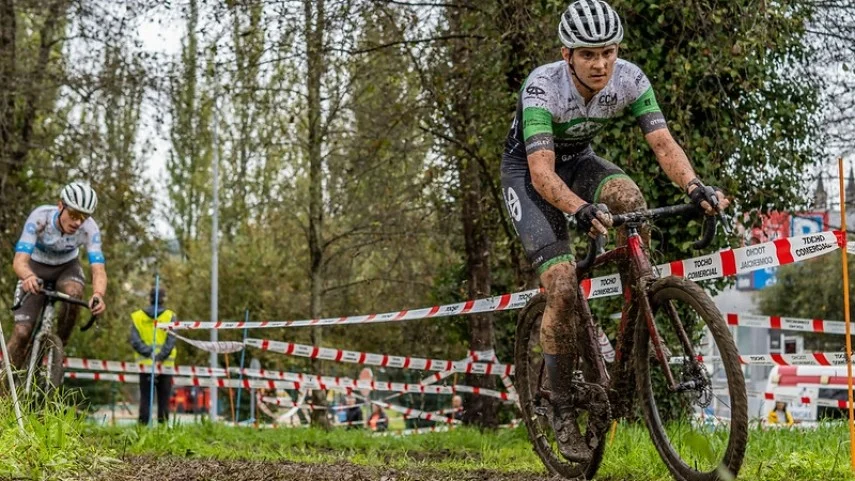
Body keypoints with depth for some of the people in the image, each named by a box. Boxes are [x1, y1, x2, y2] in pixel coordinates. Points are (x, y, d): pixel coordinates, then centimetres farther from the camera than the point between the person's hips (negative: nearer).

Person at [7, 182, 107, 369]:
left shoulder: (89, 228, -29)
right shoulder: (40, 217, -33)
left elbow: (98, 270, -36)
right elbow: (20, 260, -40)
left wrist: (98, 294, -59)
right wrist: (28, 277, -64)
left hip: (67, 268, 1)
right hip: (35, 269, -1)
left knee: (73, 292, -35)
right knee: (22, 332, -15)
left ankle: (59, 345, -13)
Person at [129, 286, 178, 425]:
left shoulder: (137, 316, 4)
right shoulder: (170, 316, -2)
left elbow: (135, 342, -6)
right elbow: (170, 342, -12)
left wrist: (150, 354, -10)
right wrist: (159, 358, -13)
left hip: (145, 365, 2)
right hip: (165, 366, -2)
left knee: (145, 399, 5)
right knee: (163, 401, 4)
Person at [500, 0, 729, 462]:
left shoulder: (630, 80, -21)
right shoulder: (542, 87, -33)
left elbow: (663, 144, -25)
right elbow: (542, 172, -40)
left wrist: (694, 186, -45)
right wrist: (580, 210, -59)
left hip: (578, 160, 4)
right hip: (528, 171, -4)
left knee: (628, 195, -32)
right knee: (562, 286, -18)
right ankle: (562, 413, -4)